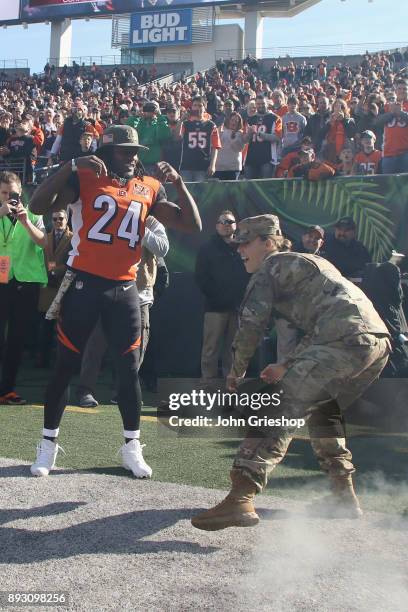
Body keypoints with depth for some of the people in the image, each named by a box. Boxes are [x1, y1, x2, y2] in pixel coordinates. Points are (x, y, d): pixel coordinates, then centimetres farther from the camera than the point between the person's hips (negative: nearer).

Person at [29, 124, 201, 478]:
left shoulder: (149, 188, 10)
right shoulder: (84, 178, -1)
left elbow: (192, 226, 7)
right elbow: (39, 205, -14)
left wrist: (178, 183, -5)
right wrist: (72, 166, -22)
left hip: (124, 289, 3)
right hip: (84, 284, -3)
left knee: (130, 369, 6)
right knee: (66, 366, 5)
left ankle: (132, 447, 20)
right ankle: (49, 443, 20)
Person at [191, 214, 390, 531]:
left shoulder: (271, 267, 8)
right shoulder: (312, 263, 34)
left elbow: (251, 325, -1)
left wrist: (236, 372, 12)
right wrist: (287, 366, 32)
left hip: (346, 342, -9)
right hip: (380, 341, 9)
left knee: (281, 411, -13)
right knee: (323, 407, 27)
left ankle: (241, 498, -26)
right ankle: (344, 497, 27)